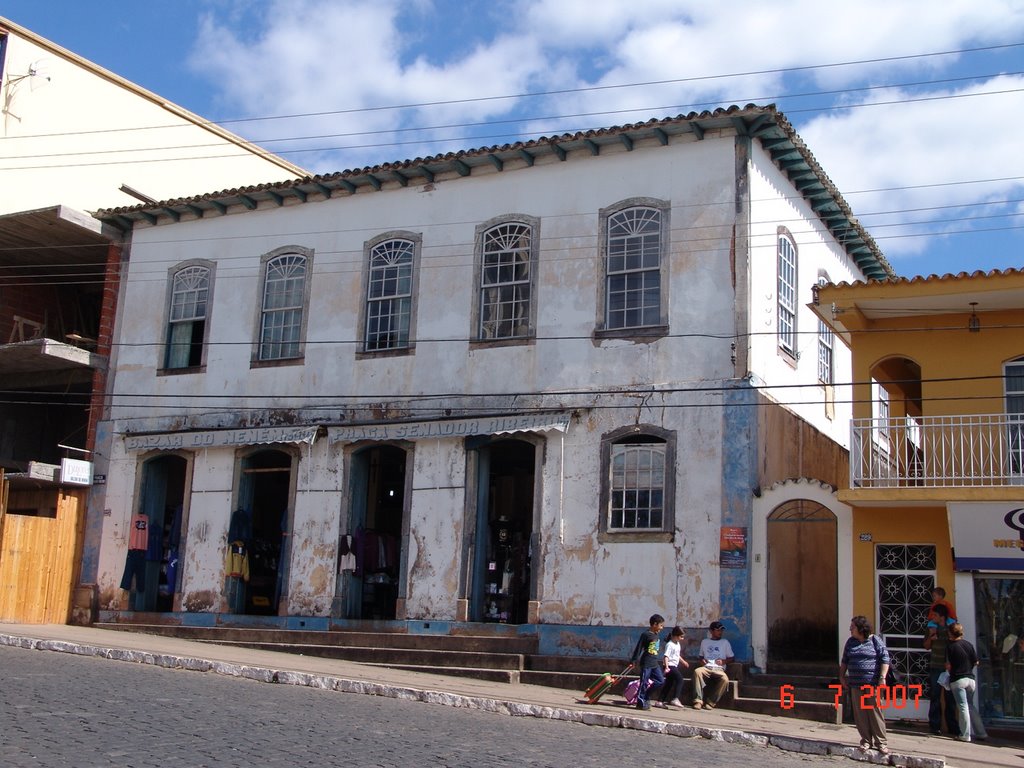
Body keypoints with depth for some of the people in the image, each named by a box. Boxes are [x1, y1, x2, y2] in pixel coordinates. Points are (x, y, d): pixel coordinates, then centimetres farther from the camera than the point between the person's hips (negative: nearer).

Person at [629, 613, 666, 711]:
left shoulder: (657, 634, 10)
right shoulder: (646, 634, -14)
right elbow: (639, 648, -11)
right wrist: (634, 660, -10)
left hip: (655, 663, 8)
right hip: (646, 663, -8)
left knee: (661, 681, 7)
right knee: (644, 682, -1)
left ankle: (646, 694, 19)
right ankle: (640, 702, 8)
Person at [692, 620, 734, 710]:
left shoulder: (725, 642, 14)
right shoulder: (704, 642, 19)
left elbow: (732, 658, 15)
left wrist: (724, 661, -5)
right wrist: (702, 660, 4)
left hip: (719, 669, -1)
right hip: (706, 668, 1)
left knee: (725, 679, -36)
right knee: (697, 671, -36)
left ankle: (710, 702, -24)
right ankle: (698, 701, -37)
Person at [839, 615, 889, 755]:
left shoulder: (875, 641, -3)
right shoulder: (851, 642, 13)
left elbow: (885, 659, -7)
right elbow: (845, 660, 21)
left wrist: (882, 677, -14)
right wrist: (842, 676, 16)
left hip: (872, 683, -5)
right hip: (855, 684, 5)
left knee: (875, 712, -5)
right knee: (860, 713, 4)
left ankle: (881, 742, 3)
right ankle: (866, 740, 13)